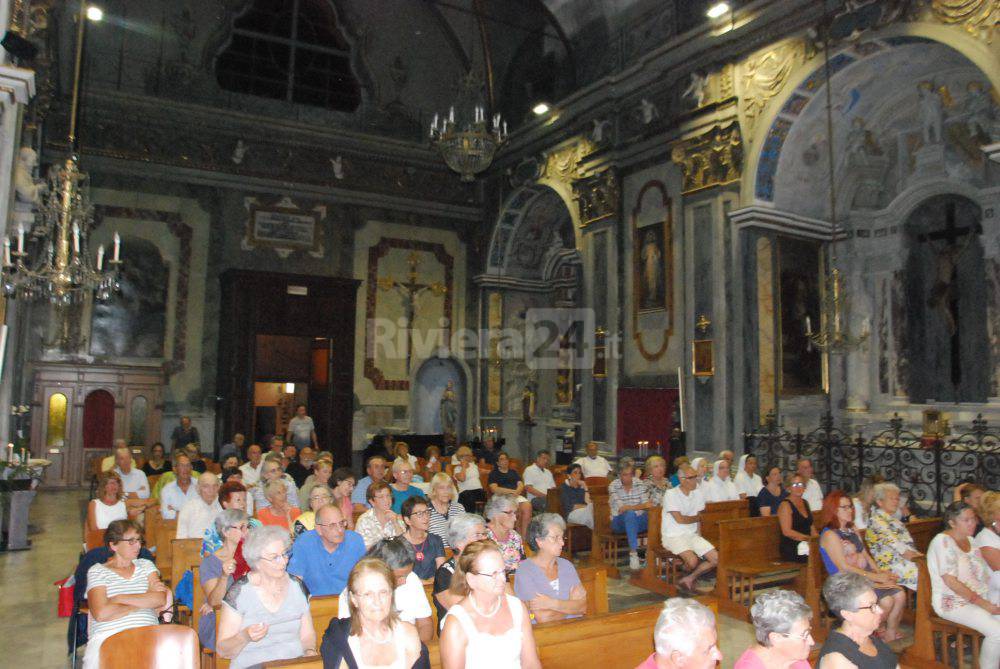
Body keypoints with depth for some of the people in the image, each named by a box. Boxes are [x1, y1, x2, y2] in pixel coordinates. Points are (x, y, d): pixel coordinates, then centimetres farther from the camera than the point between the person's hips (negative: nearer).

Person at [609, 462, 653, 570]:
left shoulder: (640, 483, 2)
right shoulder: (613, 486, -8)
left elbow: (646, 505, -5)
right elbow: (621, 509, -18)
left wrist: (628, 507, -22)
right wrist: (641, 506, -26)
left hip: (637, 521, 3)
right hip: (619, 522, -3)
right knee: (630, 514, -36)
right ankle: (633, 554, -37)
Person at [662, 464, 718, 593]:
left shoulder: (697, 493, 8)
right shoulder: (671, 494, -12)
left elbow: (699, 517, 6)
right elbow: (679, 519, -16)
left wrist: (699, 533, -9)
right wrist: (696, 518, 0)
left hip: (692, 534, 7)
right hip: (673, 536, -7)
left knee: (716, 558, -7)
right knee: (693, 560, -28)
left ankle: (688, 579, 8)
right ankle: (689, 579, 9)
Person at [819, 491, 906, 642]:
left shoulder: (852, 530, 17)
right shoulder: (829, 535, -12)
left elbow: (865, 555, 17)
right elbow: (844, 568, -16)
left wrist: (879, 572, -3)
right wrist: (875, 577, -14)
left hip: (867, 576, 8)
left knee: (900, 594, -10)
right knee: (886, 601, -22)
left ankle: (890, 632, 5)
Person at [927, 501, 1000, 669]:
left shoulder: (970, 540, 12)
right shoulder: (943, 541, -14)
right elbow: (951, 581, -18)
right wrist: (981, 603, -17)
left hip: (980, 598, 8)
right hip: (953, 603, -8)